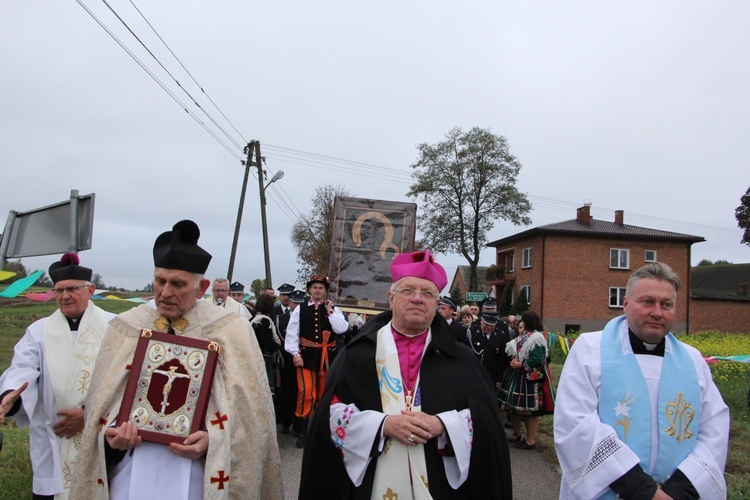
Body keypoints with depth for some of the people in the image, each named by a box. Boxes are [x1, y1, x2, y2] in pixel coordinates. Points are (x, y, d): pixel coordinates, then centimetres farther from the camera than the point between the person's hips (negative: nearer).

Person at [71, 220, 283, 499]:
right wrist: (110, 435, -9)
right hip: (132, 476, 2)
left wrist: (213, 440, -18)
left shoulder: (232, 332, -5)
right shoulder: (126, 328, 3)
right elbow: (101, 403, 9)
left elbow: (250, 411, -4)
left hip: (196, 476, -2)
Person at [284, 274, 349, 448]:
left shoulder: (333, 309, 6)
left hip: (327, 356, 2)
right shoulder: (300, 309, 2)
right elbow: (292, 333, -1)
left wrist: (330, 310, -8)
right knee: (306, 392, -12)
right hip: (307, 355, -2)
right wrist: (295, 353, -10)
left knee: (323, 393, 12)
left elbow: (341, 329, -9)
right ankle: (303, 429, -2)